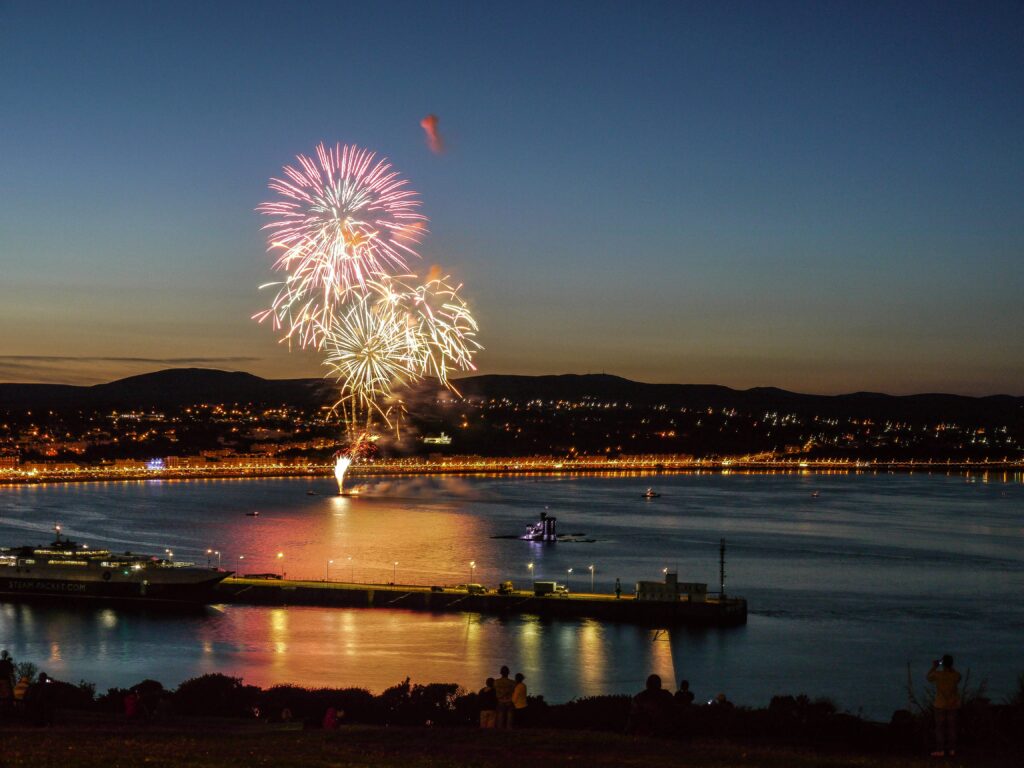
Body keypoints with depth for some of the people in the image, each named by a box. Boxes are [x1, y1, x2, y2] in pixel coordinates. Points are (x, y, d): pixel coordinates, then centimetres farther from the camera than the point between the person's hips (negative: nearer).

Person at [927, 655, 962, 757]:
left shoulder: (938, 674, -15)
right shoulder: (956, 675, -8)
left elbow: (929, 678, 6)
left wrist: (934, 667, 16)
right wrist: (950, 667, 17)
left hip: (941, 705, -3)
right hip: (953, 705, 3)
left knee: (940, 727, 2)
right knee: (952, 727, 9)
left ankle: (940, 750, 0)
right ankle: (952, 749, 11)